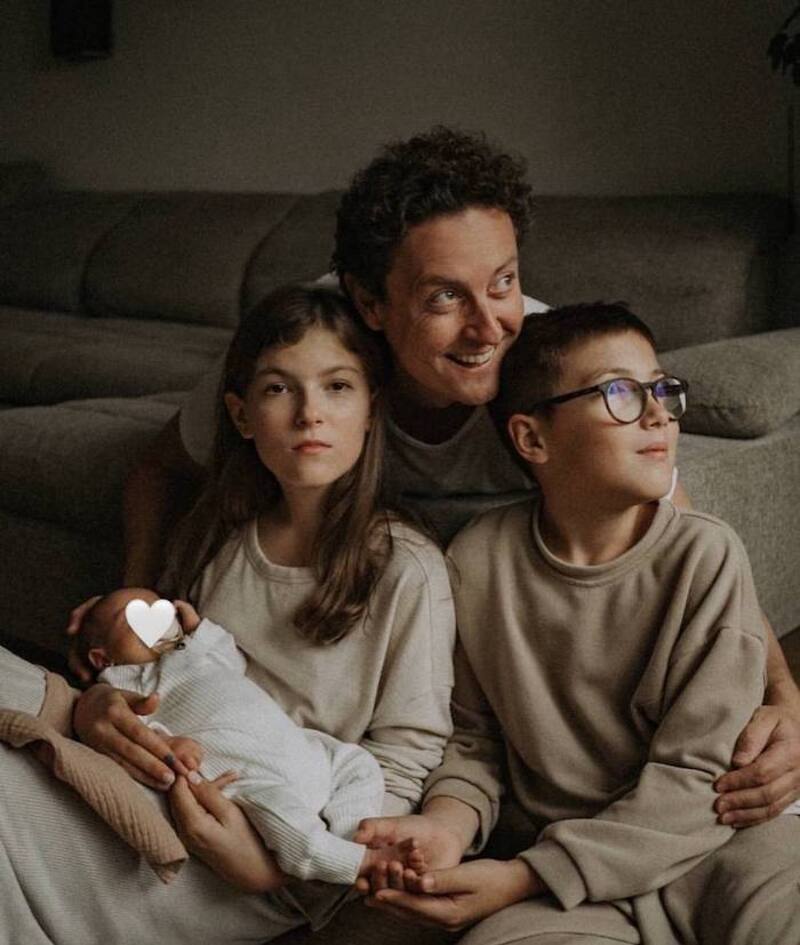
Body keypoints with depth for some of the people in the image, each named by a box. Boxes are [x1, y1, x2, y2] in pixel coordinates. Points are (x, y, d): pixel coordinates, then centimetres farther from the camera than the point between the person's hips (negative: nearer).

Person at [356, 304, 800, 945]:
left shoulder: (706, 556, -10)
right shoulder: (478, 563, -5)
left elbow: (696, 773, -12)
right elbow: (474, 731, 9)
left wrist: (523, 878, -19)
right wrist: (447, 821, -14)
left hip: (715, 840, 1)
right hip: (566, 871, 0)